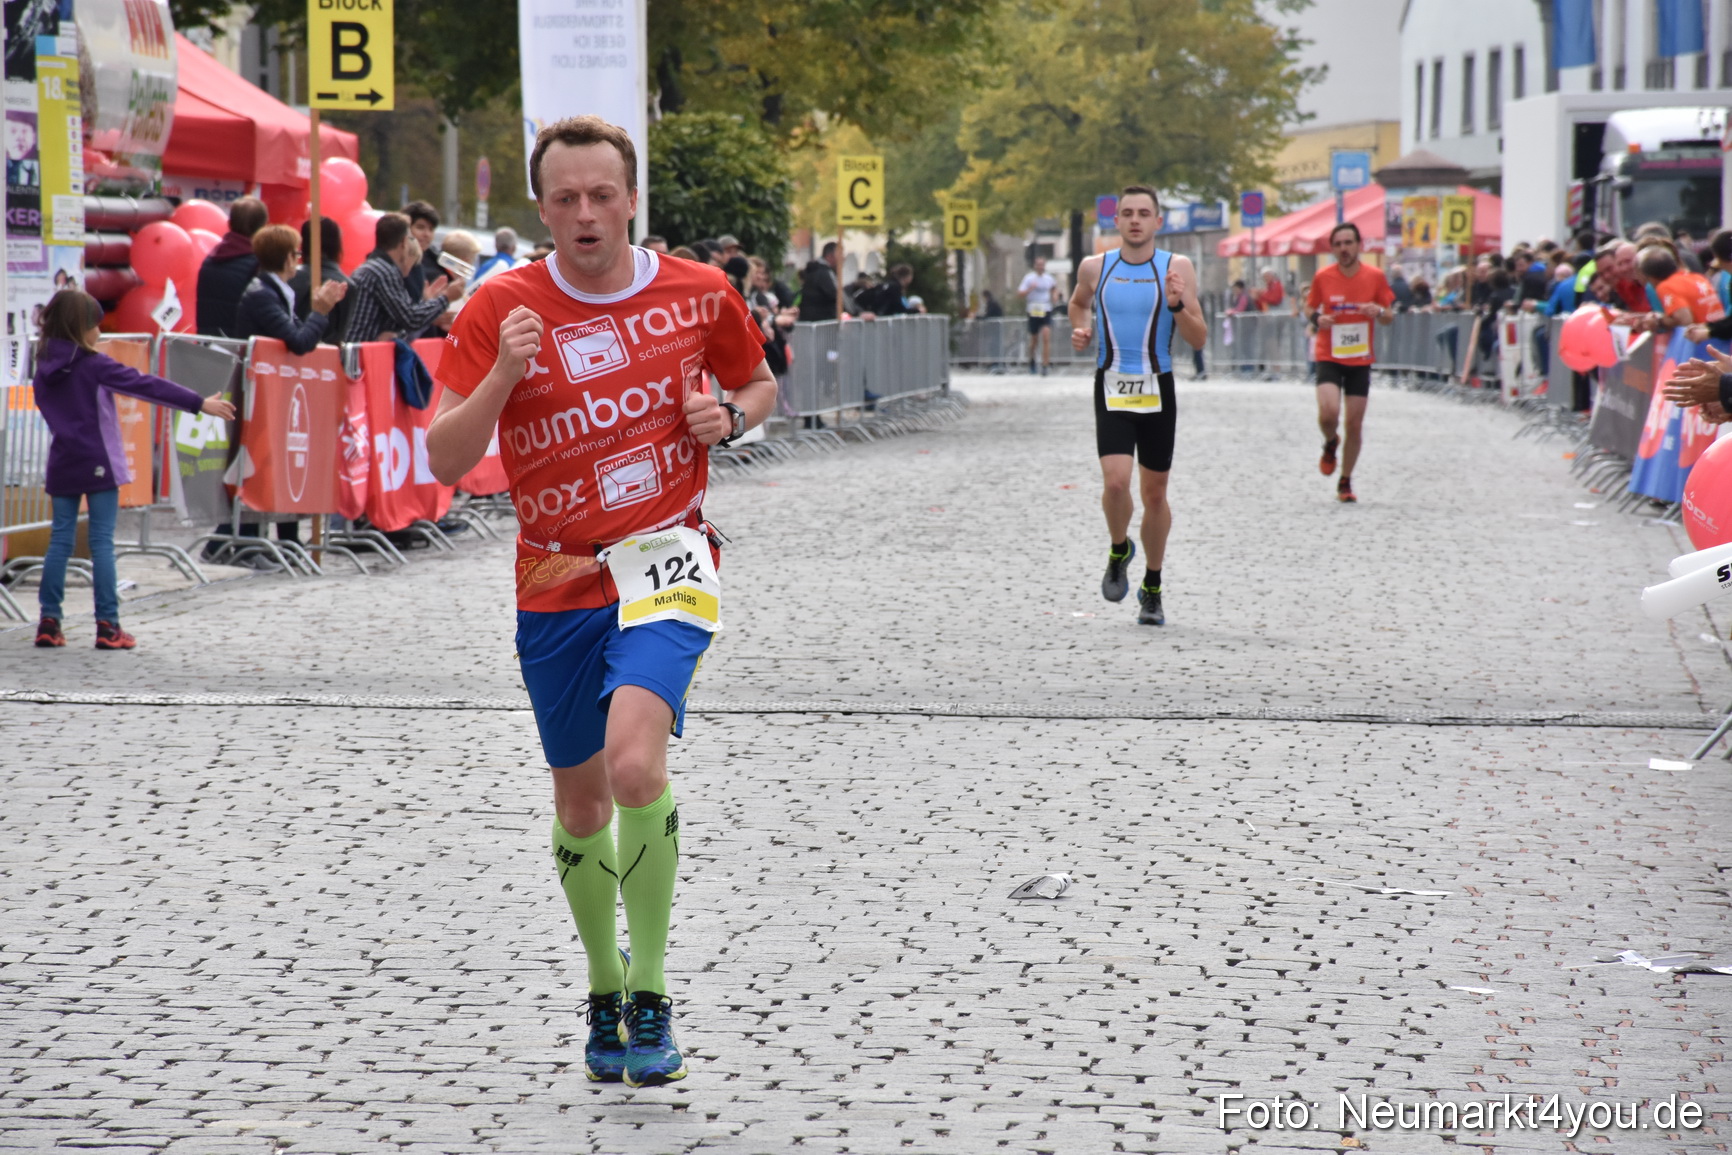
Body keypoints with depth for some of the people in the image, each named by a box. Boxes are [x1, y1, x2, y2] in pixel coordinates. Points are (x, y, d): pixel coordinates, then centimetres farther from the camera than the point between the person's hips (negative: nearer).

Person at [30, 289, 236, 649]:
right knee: (102, 542, -3)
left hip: (62, 467, 6)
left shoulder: (44, 372, 7)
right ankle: (107, 626, -3)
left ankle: (49, 621, 5)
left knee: (60, 540, 9)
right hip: (98, 465, -5)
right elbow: (147, 386, -15)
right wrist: (199, 404, -16)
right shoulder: (94, 366, -12)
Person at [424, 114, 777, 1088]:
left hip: (665, 559, -2)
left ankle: (652, 995, -13)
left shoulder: (700, 295, -1)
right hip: (557, 581, 2)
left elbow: (760, 386, 18)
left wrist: (729, 415, -5)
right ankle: (605, 991, 35)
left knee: (635, 760, -25)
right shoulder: (502, 309, -4)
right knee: (582, 800, 12)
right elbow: (446, 461, -7)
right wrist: (502, 375, -23)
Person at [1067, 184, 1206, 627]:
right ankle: (1119, 550, 13)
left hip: (1156, 390, 0)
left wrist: (1178, 305, -21)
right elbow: (1079, 302, 25)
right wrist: (1082, 329, 5)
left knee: (1155, 492, 7)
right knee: (1115, 481, -18)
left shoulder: (1177, 268, -2)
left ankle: (1152, 588, 24)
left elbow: (1199, 339, -3)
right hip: (1112, 388, 0)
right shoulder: (1095, 267, 3)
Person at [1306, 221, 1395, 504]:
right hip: (1329, 357, -1)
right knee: (1328, 412, -23)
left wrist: (1379, 312, -17)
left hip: (1360, 360, 1)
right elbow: (1310, 307, 10)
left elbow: (1390, 317, 7)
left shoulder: (1375, 277, -2)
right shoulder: (1322, 277, -4)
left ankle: (1345, 482, 20)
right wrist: (1317, 318, -13)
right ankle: (1330, 444, 13)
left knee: (1355, 425, 3)